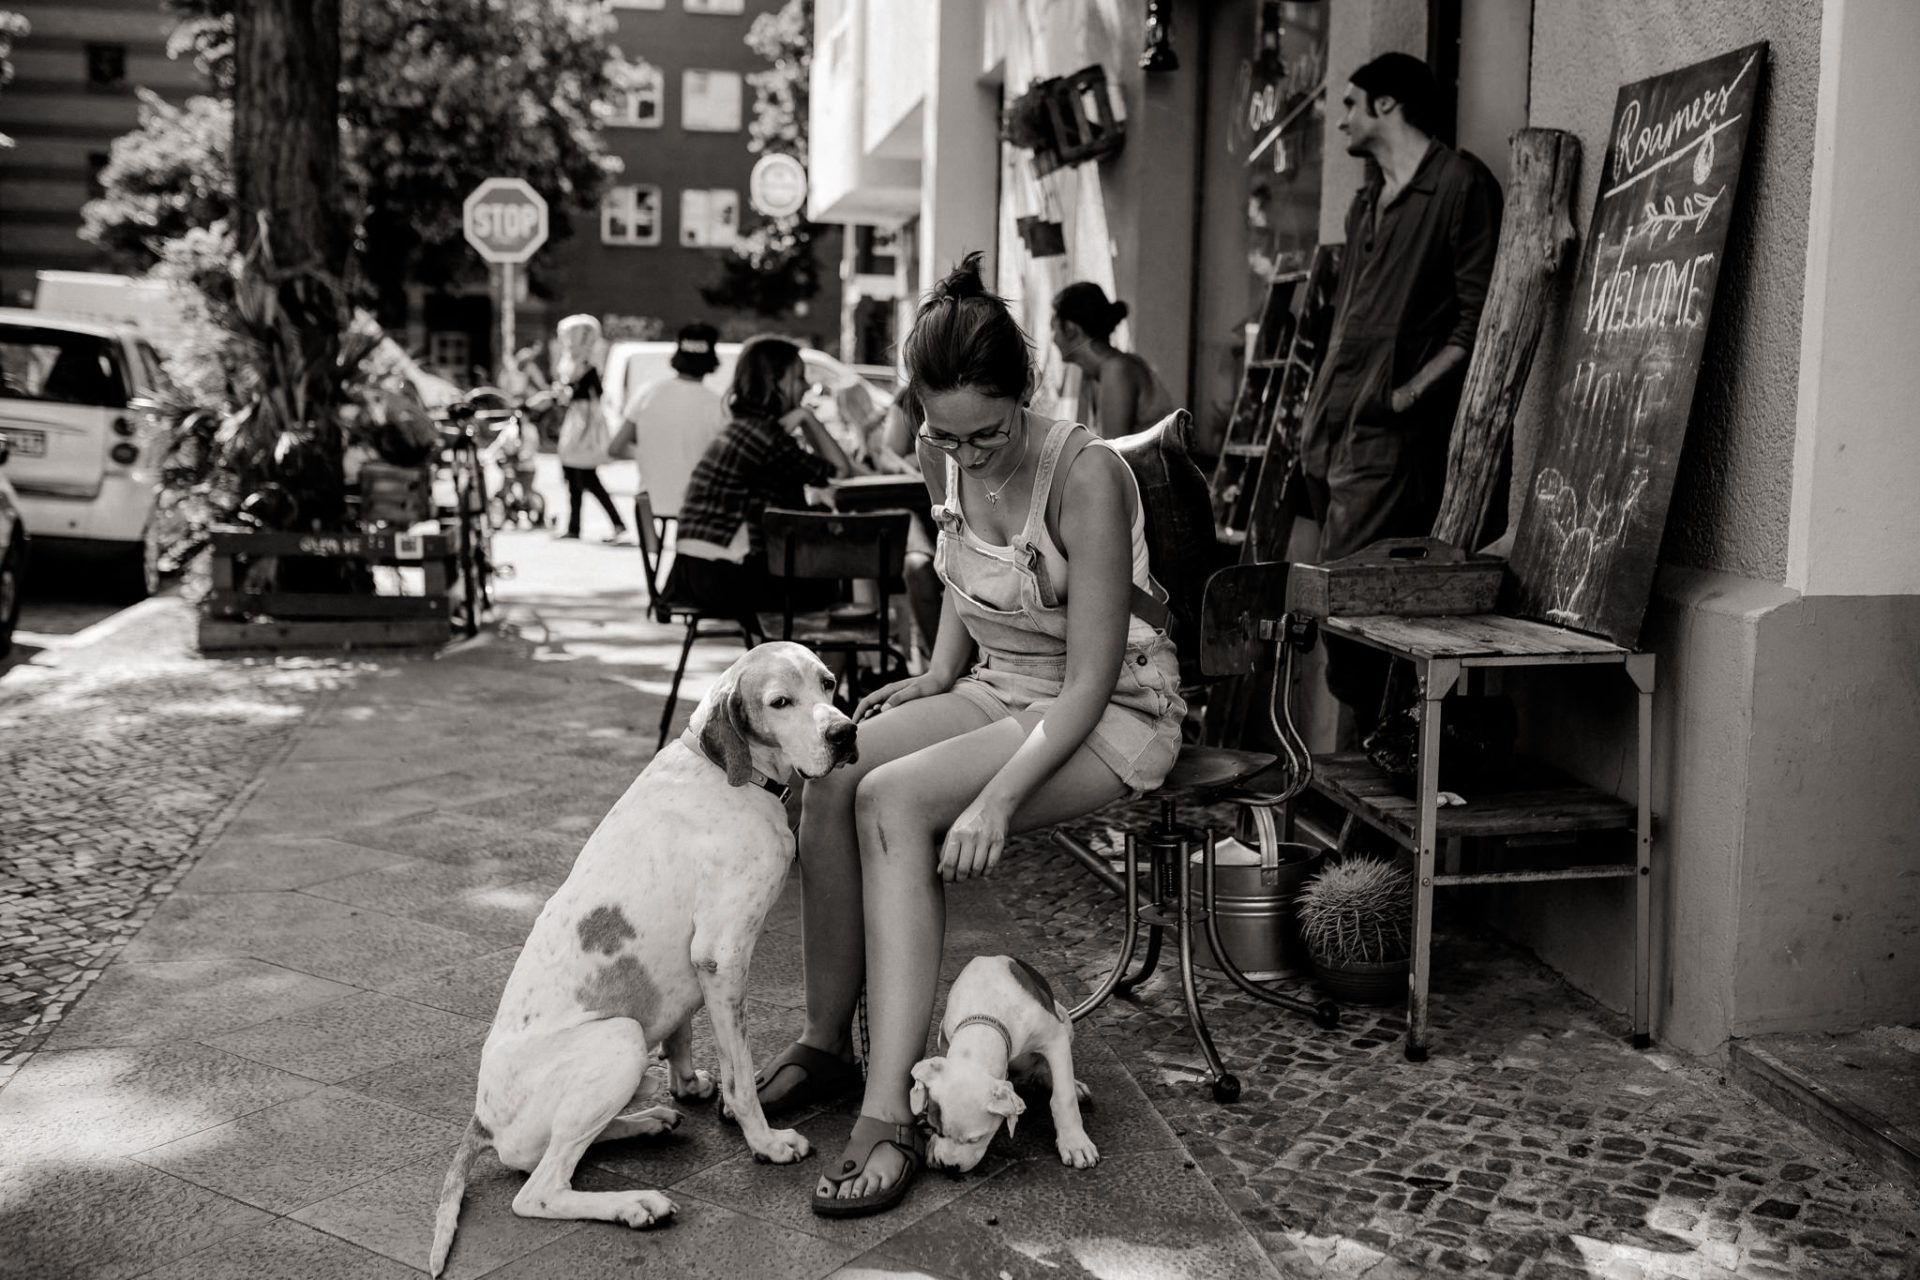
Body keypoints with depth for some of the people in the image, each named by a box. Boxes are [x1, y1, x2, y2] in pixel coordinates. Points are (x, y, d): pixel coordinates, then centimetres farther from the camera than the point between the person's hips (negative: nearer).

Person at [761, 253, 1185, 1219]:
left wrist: (997, 795, -35)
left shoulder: (1084, 476, -24)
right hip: (994, 691, 7)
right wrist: (939, 674, 4)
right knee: (829, 776, -20)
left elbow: (1089, 683, -25)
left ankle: (887, 1118, -29)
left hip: (1111, 716, -7)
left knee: (892, 798, -29)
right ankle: (827, 1040, -4)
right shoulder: (941, 456, -3)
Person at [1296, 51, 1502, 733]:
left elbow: (1479, 317, -10)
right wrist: (1319, 407, 17)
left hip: (1390, 432, -9)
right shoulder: (1367, 201, 23)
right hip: (1333, 428, 9)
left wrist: (1411, 390, -15)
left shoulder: (1460, 184, -4)